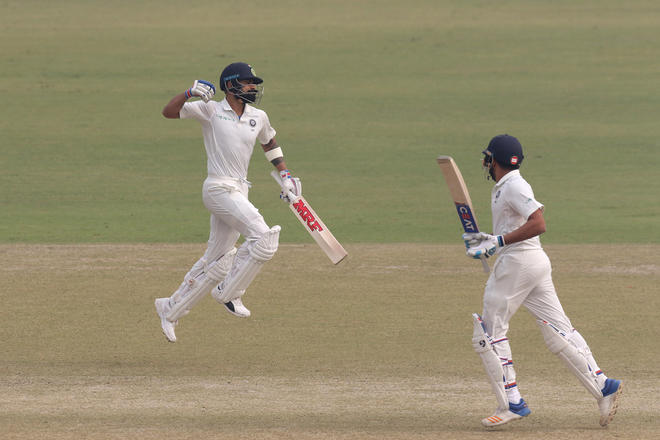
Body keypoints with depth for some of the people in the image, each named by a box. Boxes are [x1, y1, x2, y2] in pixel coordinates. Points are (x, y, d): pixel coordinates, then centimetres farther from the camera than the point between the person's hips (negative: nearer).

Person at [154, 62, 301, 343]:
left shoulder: (258, 118, 13)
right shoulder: (211, 110, -3)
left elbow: (269, 143, 33)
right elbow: (168, 112, -8)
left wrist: (284, 174, 24)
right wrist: (190, 93, -24)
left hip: (239, 192, 7)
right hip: (219, 190, -7)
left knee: (217, 263, 10)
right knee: (263, 237, -22)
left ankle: (170, 309, 22)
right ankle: (229, 293, -8)